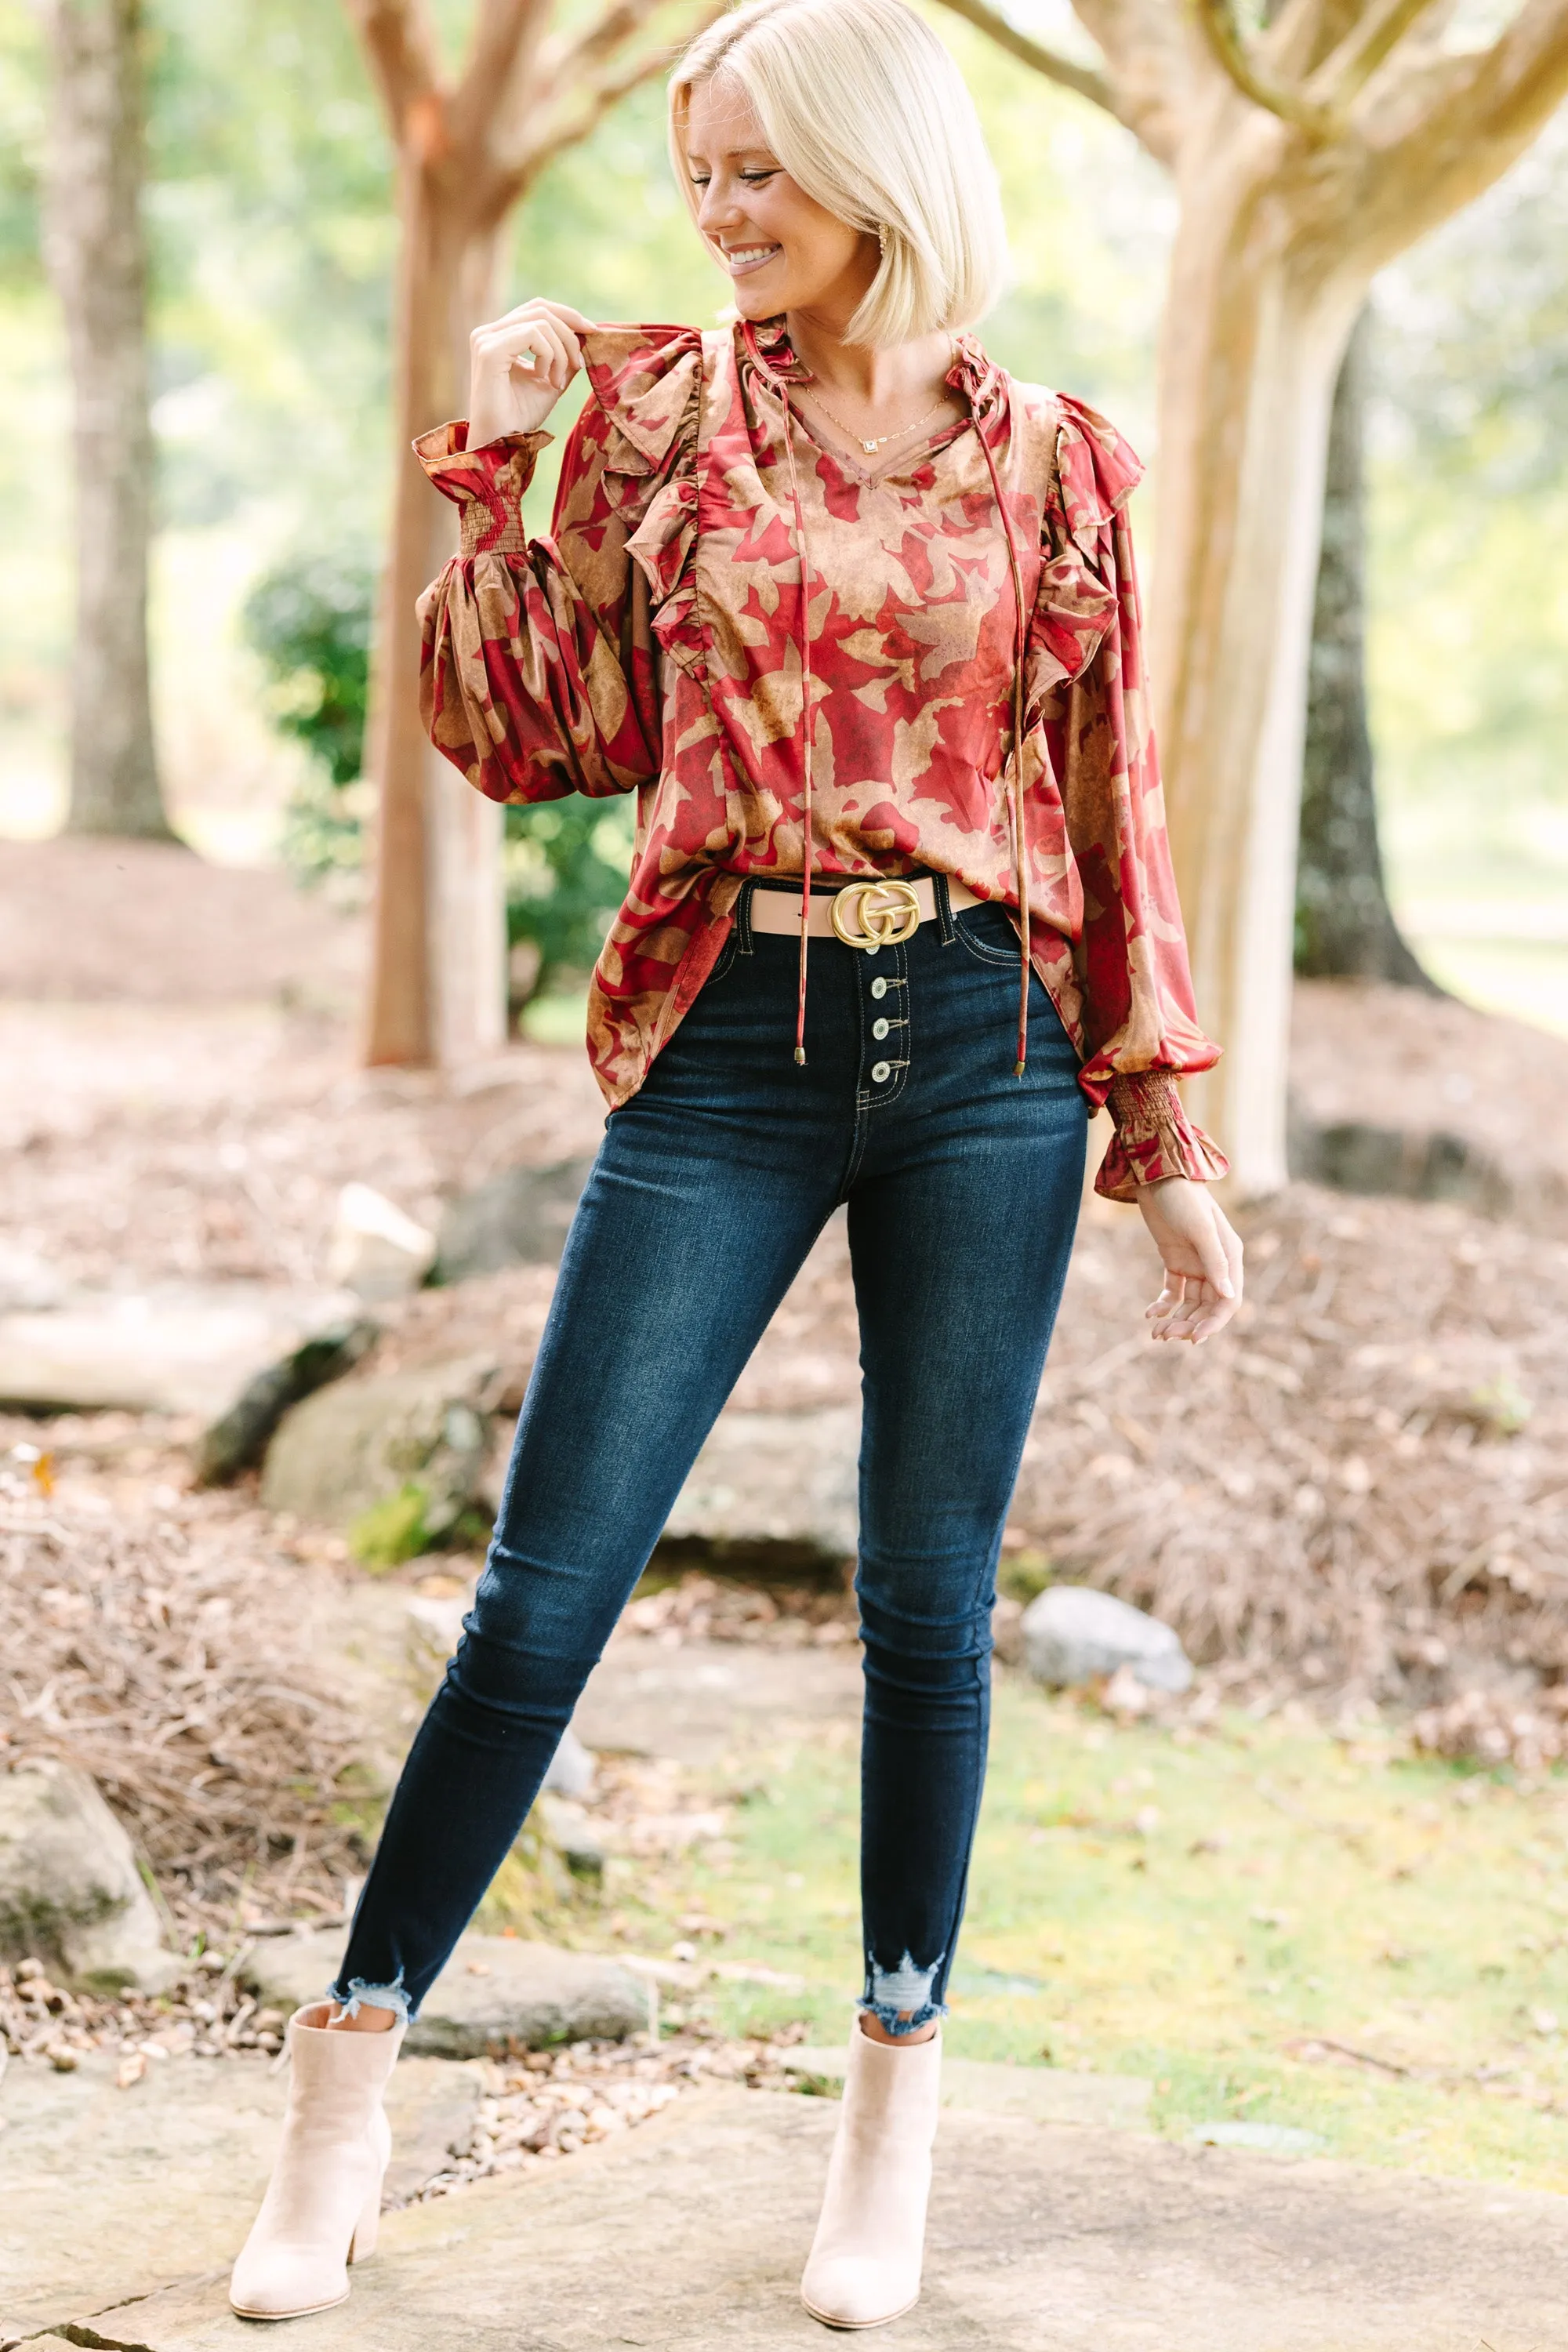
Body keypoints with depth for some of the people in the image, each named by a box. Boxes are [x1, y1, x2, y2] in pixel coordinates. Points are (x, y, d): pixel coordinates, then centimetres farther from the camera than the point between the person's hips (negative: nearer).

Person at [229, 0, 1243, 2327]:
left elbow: (1112, 820, 10)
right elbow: (530, 738, 5)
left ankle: (894, 2122, 21)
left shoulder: (1052, 465, 6)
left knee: (930, 1599, 6)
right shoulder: (659, 410, 6)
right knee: (547, 1583, -2)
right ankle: (348, 2091, 9)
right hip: (730, 1050, 0)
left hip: (983, 1049, 0)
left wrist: (1166, 1137, 9)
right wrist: (491, 473, -5)